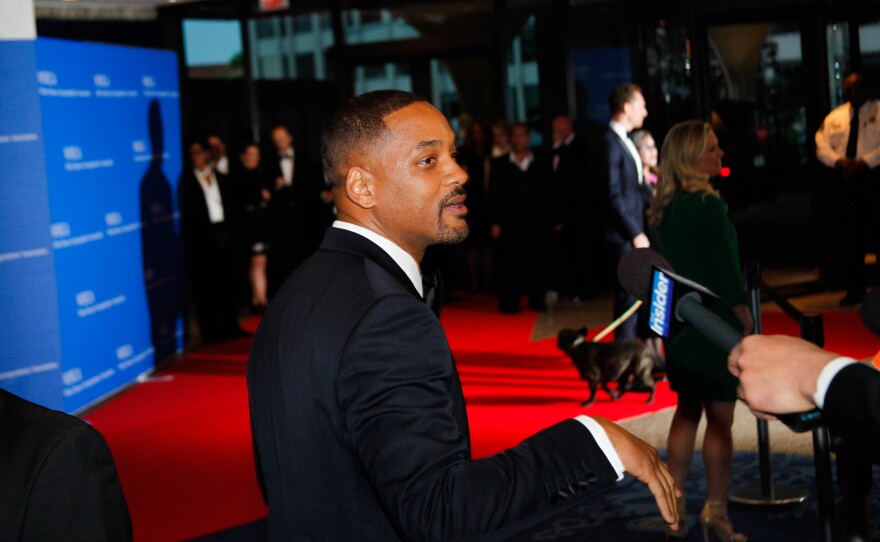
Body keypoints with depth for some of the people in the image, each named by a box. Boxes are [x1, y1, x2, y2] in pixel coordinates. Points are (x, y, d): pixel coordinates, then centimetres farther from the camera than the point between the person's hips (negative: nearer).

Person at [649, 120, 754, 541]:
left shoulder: (665, 207, 6)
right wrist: (746, 319, -9)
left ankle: (675, 506, 20)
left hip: (680, 321, 8)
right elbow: (725, 269, -17)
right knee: (720, 415, -1)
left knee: (687, 410, 16)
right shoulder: (708, 205, -17)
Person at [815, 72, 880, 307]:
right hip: (844, 180, 4)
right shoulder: (834, 118, 15)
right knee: (849, 237, 6)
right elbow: (822, 147, 9)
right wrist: (840, 161, -9)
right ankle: (854, 290, 13)